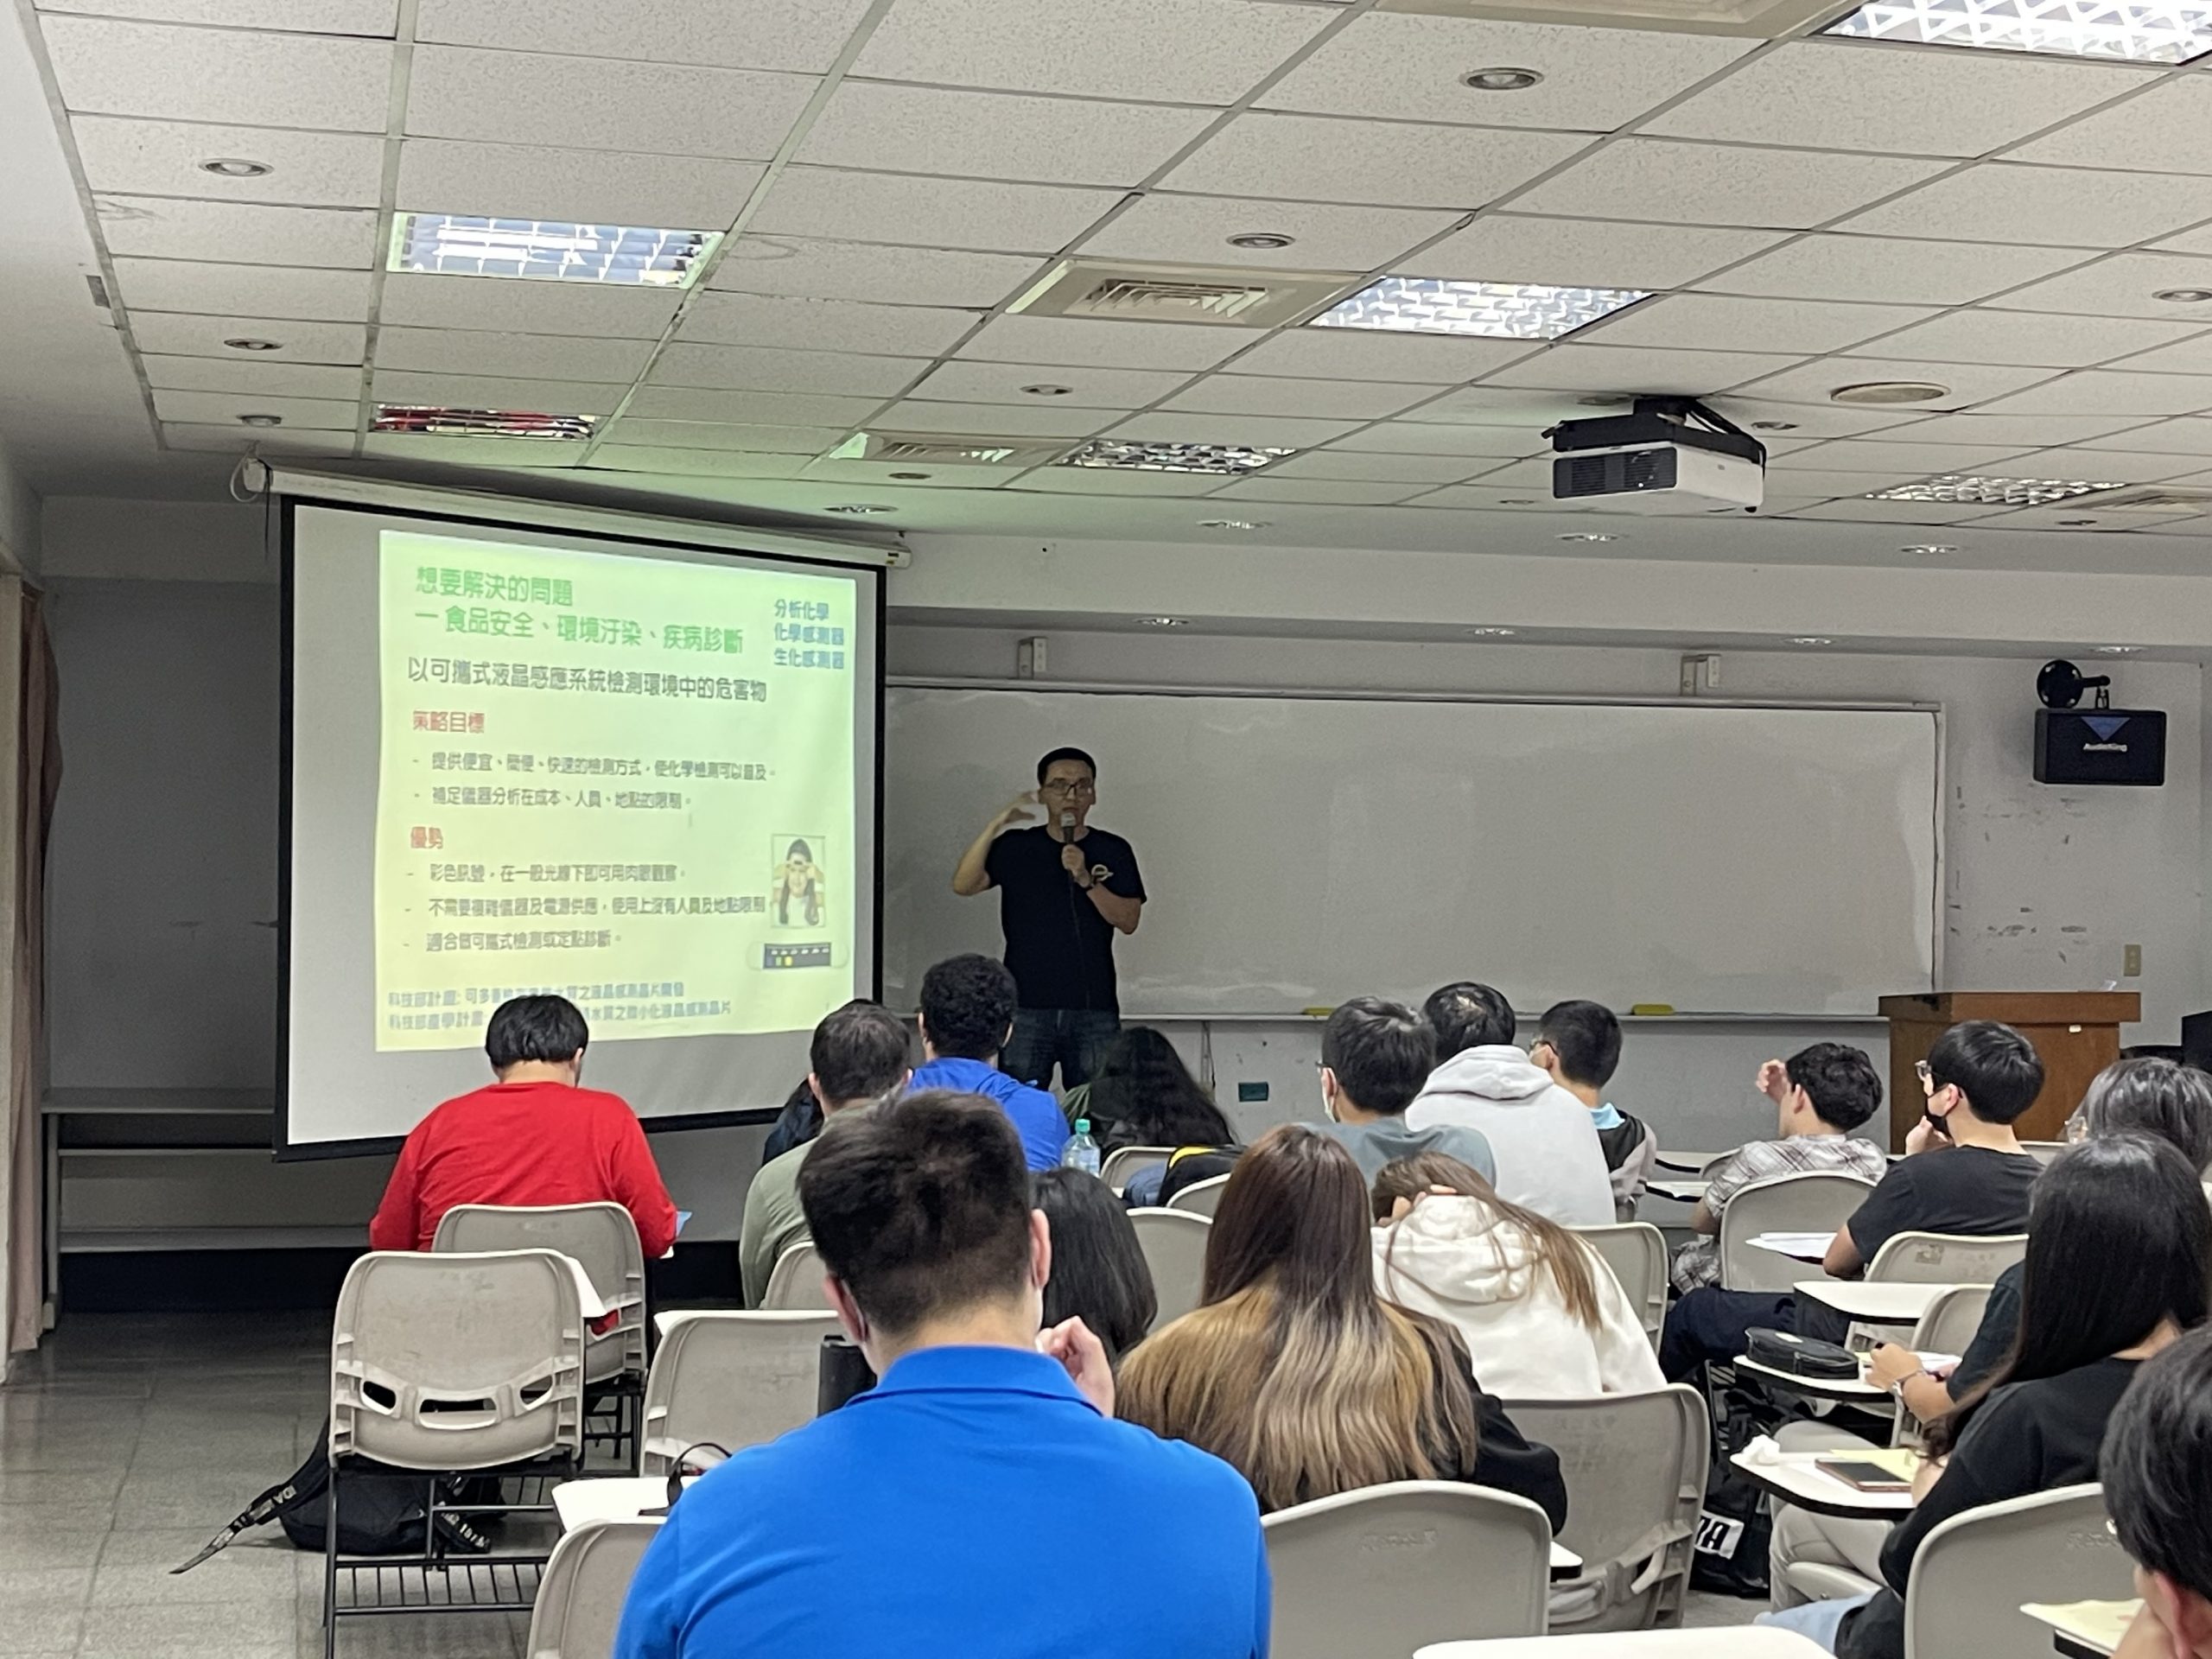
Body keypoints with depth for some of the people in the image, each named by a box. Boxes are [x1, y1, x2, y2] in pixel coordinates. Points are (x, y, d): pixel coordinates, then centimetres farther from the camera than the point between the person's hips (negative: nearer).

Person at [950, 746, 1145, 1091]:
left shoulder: (1113, 851, 10)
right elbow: (963, 885, -3)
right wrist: (996, 825, -11)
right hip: (1026, 1008, 0)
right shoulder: (1015, 847, 10)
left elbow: (1128, 920, 1)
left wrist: (1085, 879, -12)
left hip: (1094, 1010, 0)